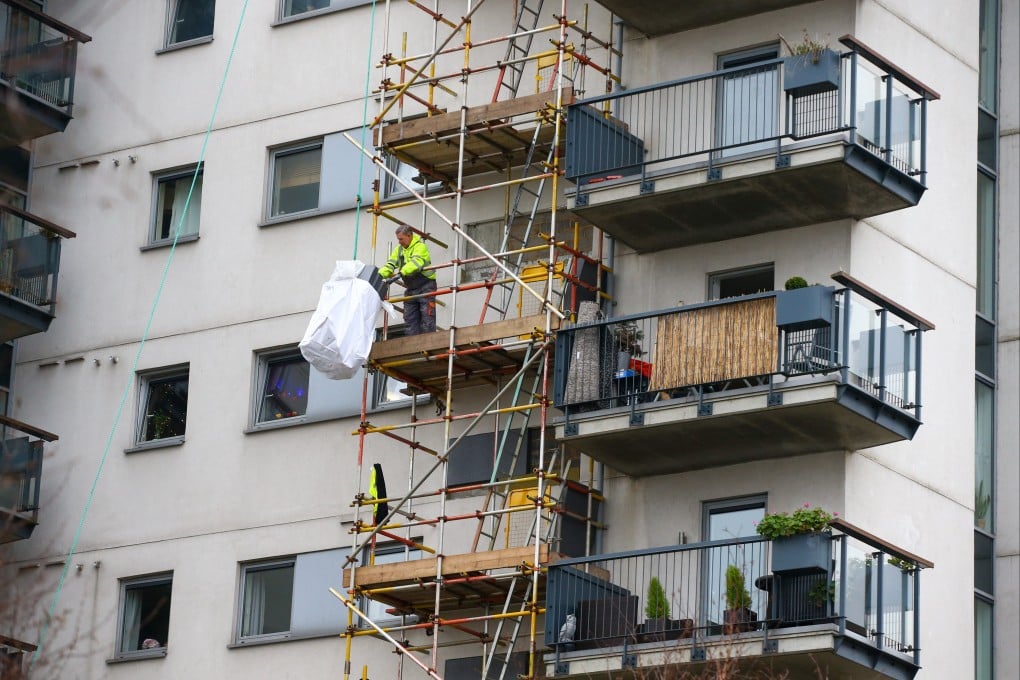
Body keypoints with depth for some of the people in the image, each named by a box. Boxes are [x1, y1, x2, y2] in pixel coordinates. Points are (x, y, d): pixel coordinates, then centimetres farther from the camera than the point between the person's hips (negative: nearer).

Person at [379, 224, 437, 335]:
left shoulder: (420, 246, -13)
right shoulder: (399, 249, 11)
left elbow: (415, 263, -30)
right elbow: (390, 264, 3)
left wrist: (400, 273, -42)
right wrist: (380, 275, -16)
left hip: (425, 286, -8)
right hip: (411, 288, 8)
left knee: (427, 318, -8)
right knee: (410, 318, 5)